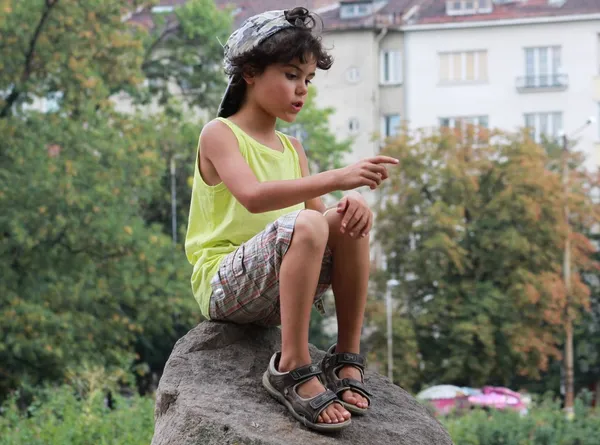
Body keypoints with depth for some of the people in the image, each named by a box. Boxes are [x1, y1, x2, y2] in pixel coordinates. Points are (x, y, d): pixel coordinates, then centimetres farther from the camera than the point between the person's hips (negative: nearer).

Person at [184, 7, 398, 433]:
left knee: (349, 221, -13)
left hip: (281, 290, 7)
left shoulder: (292, 149, 17)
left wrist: (351, 199, -18)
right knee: (304, 225, -32)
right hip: (223, 286, -7)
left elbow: (319, 208, 7)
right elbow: (253, 196, -25)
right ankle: (293, 369, -30)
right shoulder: (219, 134, -5)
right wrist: (336, 177, -35)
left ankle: (347, 360, -12)